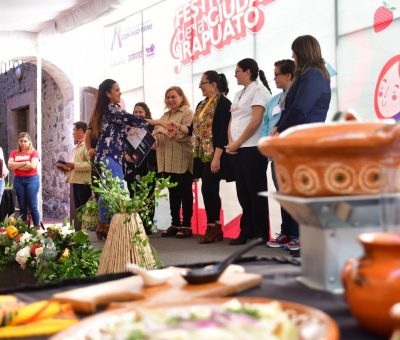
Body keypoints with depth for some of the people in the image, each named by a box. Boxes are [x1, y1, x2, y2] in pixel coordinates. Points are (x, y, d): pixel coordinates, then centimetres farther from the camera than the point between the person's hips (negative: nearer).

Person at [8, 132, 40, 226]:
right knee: (22, 206, 8)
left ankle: (37, 227, 2)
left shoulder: (33, 152, 0)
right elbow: (10, 165, -4)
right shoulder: (14, 153, 11)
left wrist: (17, 166, -4)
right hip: (18, 180, 4)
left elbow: (32, 166, -14)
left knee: (33, 206, -3)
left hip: (31, 179, -4)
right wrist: (24, 163, -11)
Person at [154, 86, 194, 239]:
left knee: (185, 193, 1)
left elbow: (185, 134, -17)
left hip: (182, 162, -7)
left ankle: (186, 225, 6)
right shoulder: (165, 115, 20)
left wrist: (166, 131, -15)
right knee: (173, 193, 12)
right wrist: (154, 137, -6)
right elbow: (156, 134, 16)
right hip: (167, 162, 7)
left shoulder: (187, 113, -3)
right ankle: (175, 224, 19)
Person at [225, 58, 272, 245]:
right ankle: (247, 231, 15)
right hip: (238, 150, 8)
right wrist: (231, 142, 0)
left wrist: (237, 143, -12)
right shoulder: (239, 94, 20)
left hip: (252, 148, -8)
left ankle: (261, 234, 5)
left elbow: (255, 121, -14)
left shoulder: (259, 90, -5)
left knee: (256, 192, -2)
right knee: (243, 192, 8)